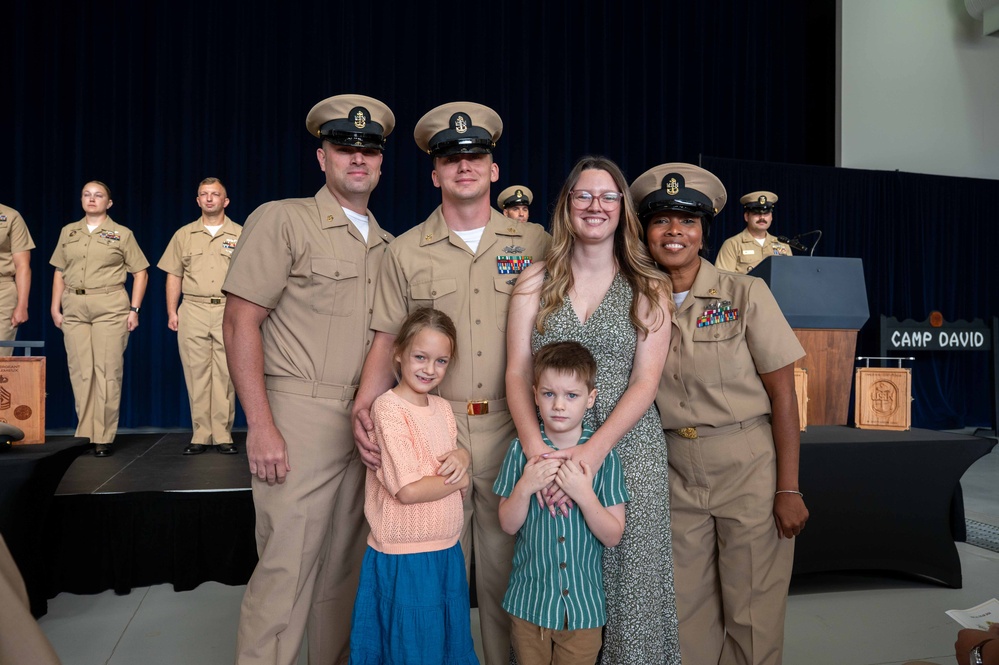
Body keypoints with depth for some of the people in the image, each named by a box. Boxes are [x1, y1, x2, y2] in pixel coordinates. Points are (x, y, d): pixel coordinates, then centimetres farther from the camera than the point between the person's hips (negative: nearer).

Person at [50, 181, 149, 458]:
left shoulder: (122, 234, 4)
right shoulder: (68, 232, 14)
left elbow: (140, 273, 4)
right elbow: (59, 273, 16)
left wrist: (134, 309, -4)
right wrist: (55, 307, 8)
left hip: (110, 306, -3)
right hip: (74, 307, 3)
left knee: (108, 371, -4)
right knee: (79, 371, 3)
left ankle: (103, 437, 2)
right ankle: (84, 434, 12)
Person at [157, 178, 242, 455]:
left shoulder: (240, 234, 9)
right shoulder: (184, 235, 13)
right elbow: (174, 276, 12)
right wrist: (172, 312, 4)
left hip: (229, 310, -1)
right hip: (193, 310, 1)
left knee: (226, 374, -3)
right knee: (196, 373, 1)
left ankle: (223, 435, 4)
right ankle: (200, 435, 7)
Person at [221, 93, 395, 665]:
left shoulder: (386, 244, 15)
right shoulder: (283, 220, -4)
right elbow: (240, 323, -9)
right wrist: (261, 425, -16)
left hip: (368, 421, 6)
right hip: (301, 416, -6)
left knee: (347, 564, 15)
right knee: (287, 568, -3)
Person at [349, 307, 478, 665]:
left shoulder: (443, 408, 4)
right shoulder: (388, 408, -17)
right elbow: (408, 490, -23)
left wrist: (460, 456, -5)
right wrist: (459, 480, -10)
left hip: (447, 551, 7)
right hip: (403, 558, -7)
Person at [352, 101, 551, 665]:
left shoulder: (534, 242, 6)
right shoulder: (406, 252, 6)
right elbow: (388, 340, 5)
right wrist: (365, 405, -12)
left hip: (512, 431, 0)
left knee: (507, 566, 11)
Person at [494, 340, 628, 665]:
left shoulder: (604, 454, -9)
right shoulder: (521, 450, -7)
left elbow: (612, 536, -9)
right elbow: (508, 525, -3)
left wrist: (584, 494, -24)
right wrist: (525, 487, -21)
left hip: (583, 604, 0)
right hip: (528, 602, 1)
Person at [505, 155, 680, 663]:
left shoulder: (649, 289, 5)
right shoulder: (536, 281, 7)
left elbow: (645, 382, -3)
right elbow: (517, 373, 0)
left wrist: (595, 449, -17)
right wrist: (535, 447, -16)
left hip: (628, 446, 0)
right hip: (550, 445, 1)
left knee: (628, 575, 0)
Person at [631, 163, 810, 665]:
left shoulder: (746, 294, -9)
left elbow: (783, 395, -8)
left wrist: (788, 490, -11)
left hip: (749, 470, -3)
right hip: (677, 475, 3)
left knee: (752, 615, 8)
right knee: (688, 614, 13)